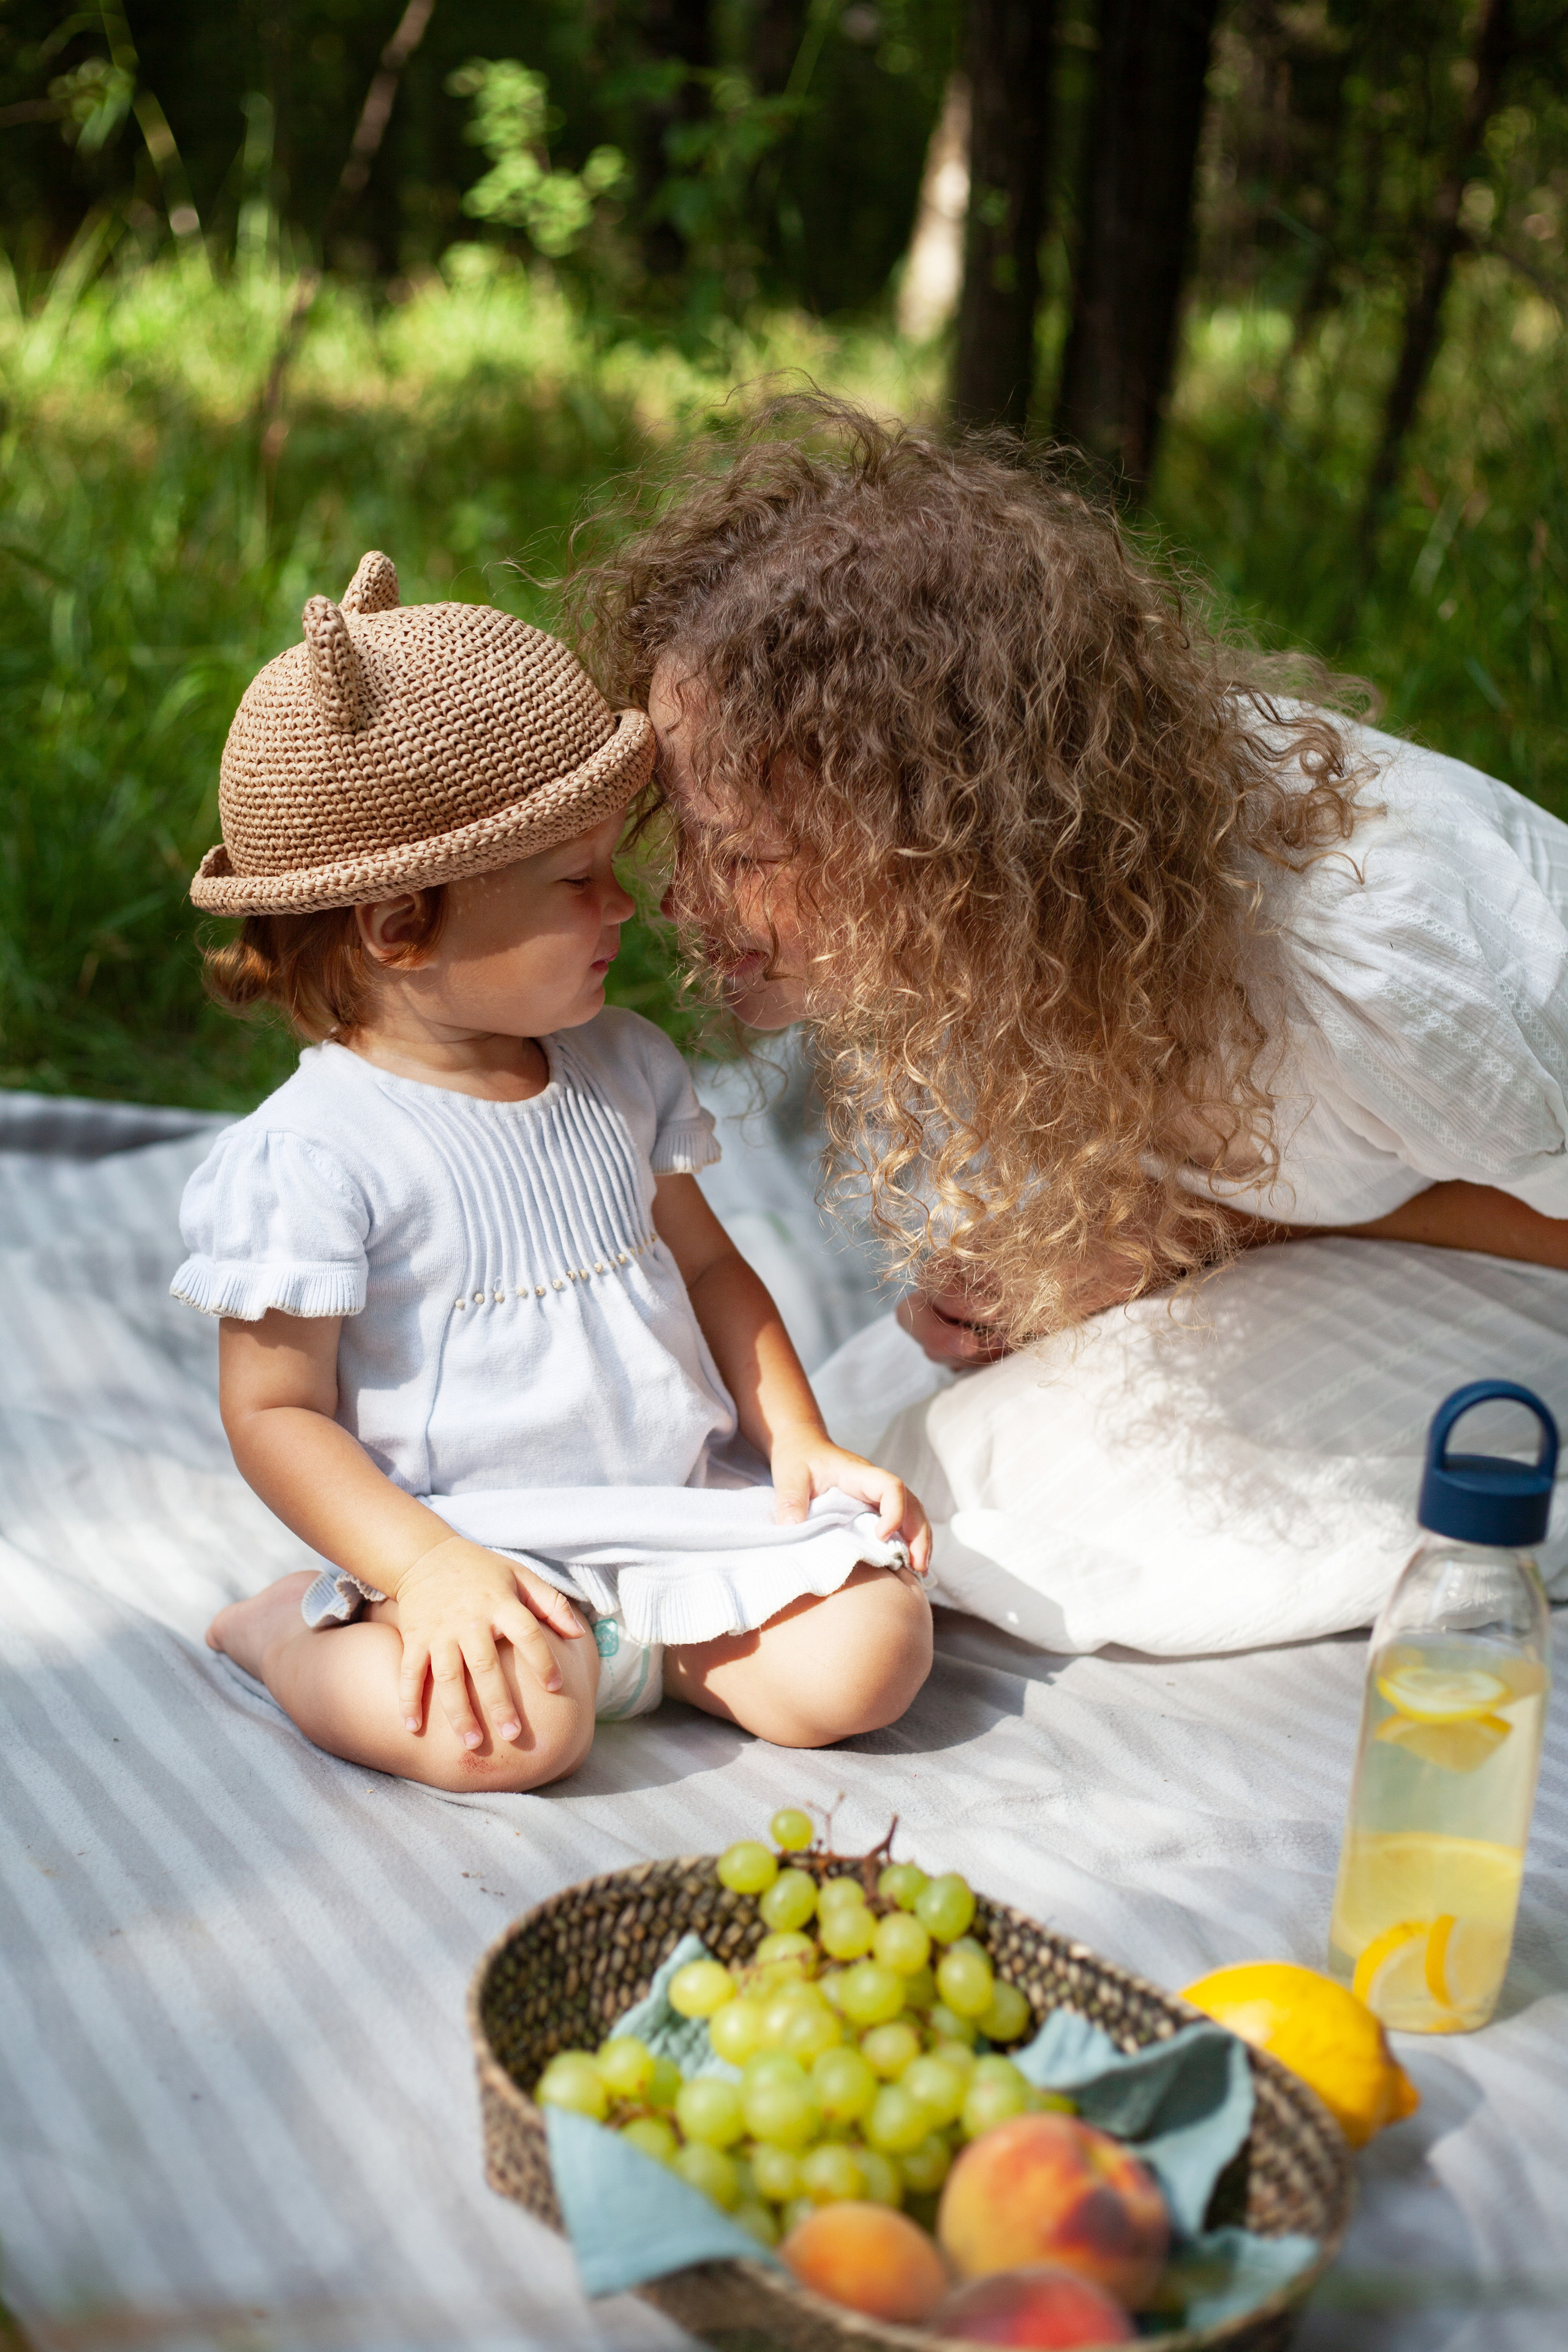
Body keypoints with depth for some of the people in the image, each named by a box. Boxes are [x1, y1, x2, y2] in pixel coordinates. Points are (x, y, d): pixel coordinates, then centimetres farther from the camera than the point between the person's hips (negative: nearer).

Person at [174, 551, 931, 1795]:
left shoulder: (624, 1064, 8)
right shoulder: (314, 1153, -14)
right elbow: (275, 1409, -12)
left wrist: (800, 1441, 4)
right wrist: (433, 1572, -24)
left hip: (690, 1502, 5)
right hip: (481, 1538, -5)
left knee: (865, 1658, -16)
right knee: (513, 1727, -31)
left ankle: (652, 1633, 10)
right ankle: (292, 1629, 0)